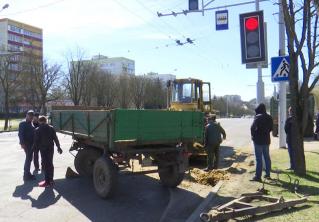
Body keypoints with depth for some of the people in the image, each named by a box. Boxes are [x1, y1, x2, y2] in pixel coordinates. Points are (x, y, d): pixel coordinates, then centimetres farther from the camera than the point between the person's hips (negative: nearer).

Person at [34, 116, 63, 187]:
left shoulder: (38, 130, -8)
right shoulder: (51, 128, 3)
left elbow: (36, 141, -8)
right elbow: (55, 138, 4)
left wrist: (36, 148, 2)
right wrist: (58, 147, 9)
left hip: (43, 149, -4)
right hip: (51, 148, 5)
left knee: (46, 165, -2)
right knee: (50, 164, 14)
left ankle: (47, 181, 0)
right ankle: (50, 180, 22)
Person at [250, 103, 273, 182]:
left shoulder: (258, 117, -16)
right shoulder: (269, 117, 7)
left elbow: (253, 128, -17)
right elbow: (271, 128, 15)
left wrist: (253, 136, -2)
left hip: (258, 140, -7)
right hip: (266, 140, 7)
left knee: (259, 158, -5)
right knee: (267, 157, 15)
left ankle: (258, 176, -2)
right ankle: (268, 174, 23)